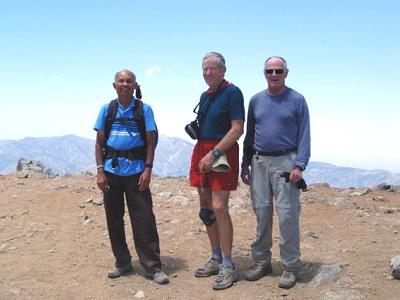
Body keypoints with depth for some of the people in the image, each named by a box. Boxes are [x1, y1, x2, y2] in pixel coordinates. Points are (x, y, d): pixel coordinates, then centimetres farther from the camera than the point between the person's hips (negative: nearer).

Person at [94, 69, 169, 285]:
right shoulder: (106, 109, 7)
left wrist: (148, 169, -10)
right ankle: (122, 263, 23)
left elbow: (150, 141, 1)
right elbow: (99, 141, 7)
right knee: (114, 218, 9)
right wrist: (100, 171, -1)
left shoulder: (144, 109, 2)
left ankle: (152, 267, 3)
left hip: (136, 170, -2)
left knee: (143, 219, -4)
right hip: (111, 170, 3)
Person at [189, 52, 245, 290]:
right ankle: (216, 259, 22)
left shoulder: (232, 92, -7)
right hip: (202, 152, 8)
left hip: (222, 153, -8)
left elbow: (237, 129, -15)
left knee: (219, 208, -13)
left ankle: (228, 267, -4)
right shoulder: (205, 96, 17)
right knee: (206, 209, 10)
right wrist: (203, 155, 10)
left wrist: (214, 154, -19)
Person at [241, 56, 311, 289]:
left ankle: (291, 267, 6)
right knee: (262, 213, 7)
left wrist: (299, 165, -13)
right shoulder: (256, 100, 12)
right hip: (259, 162, 4)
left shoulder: (296, 100, 1)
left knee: (288, 214, -4)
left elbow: (304, 135, -3)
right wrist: (245, 164, 13)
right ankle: (262, 262, 19)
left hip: (285, 161, -4)